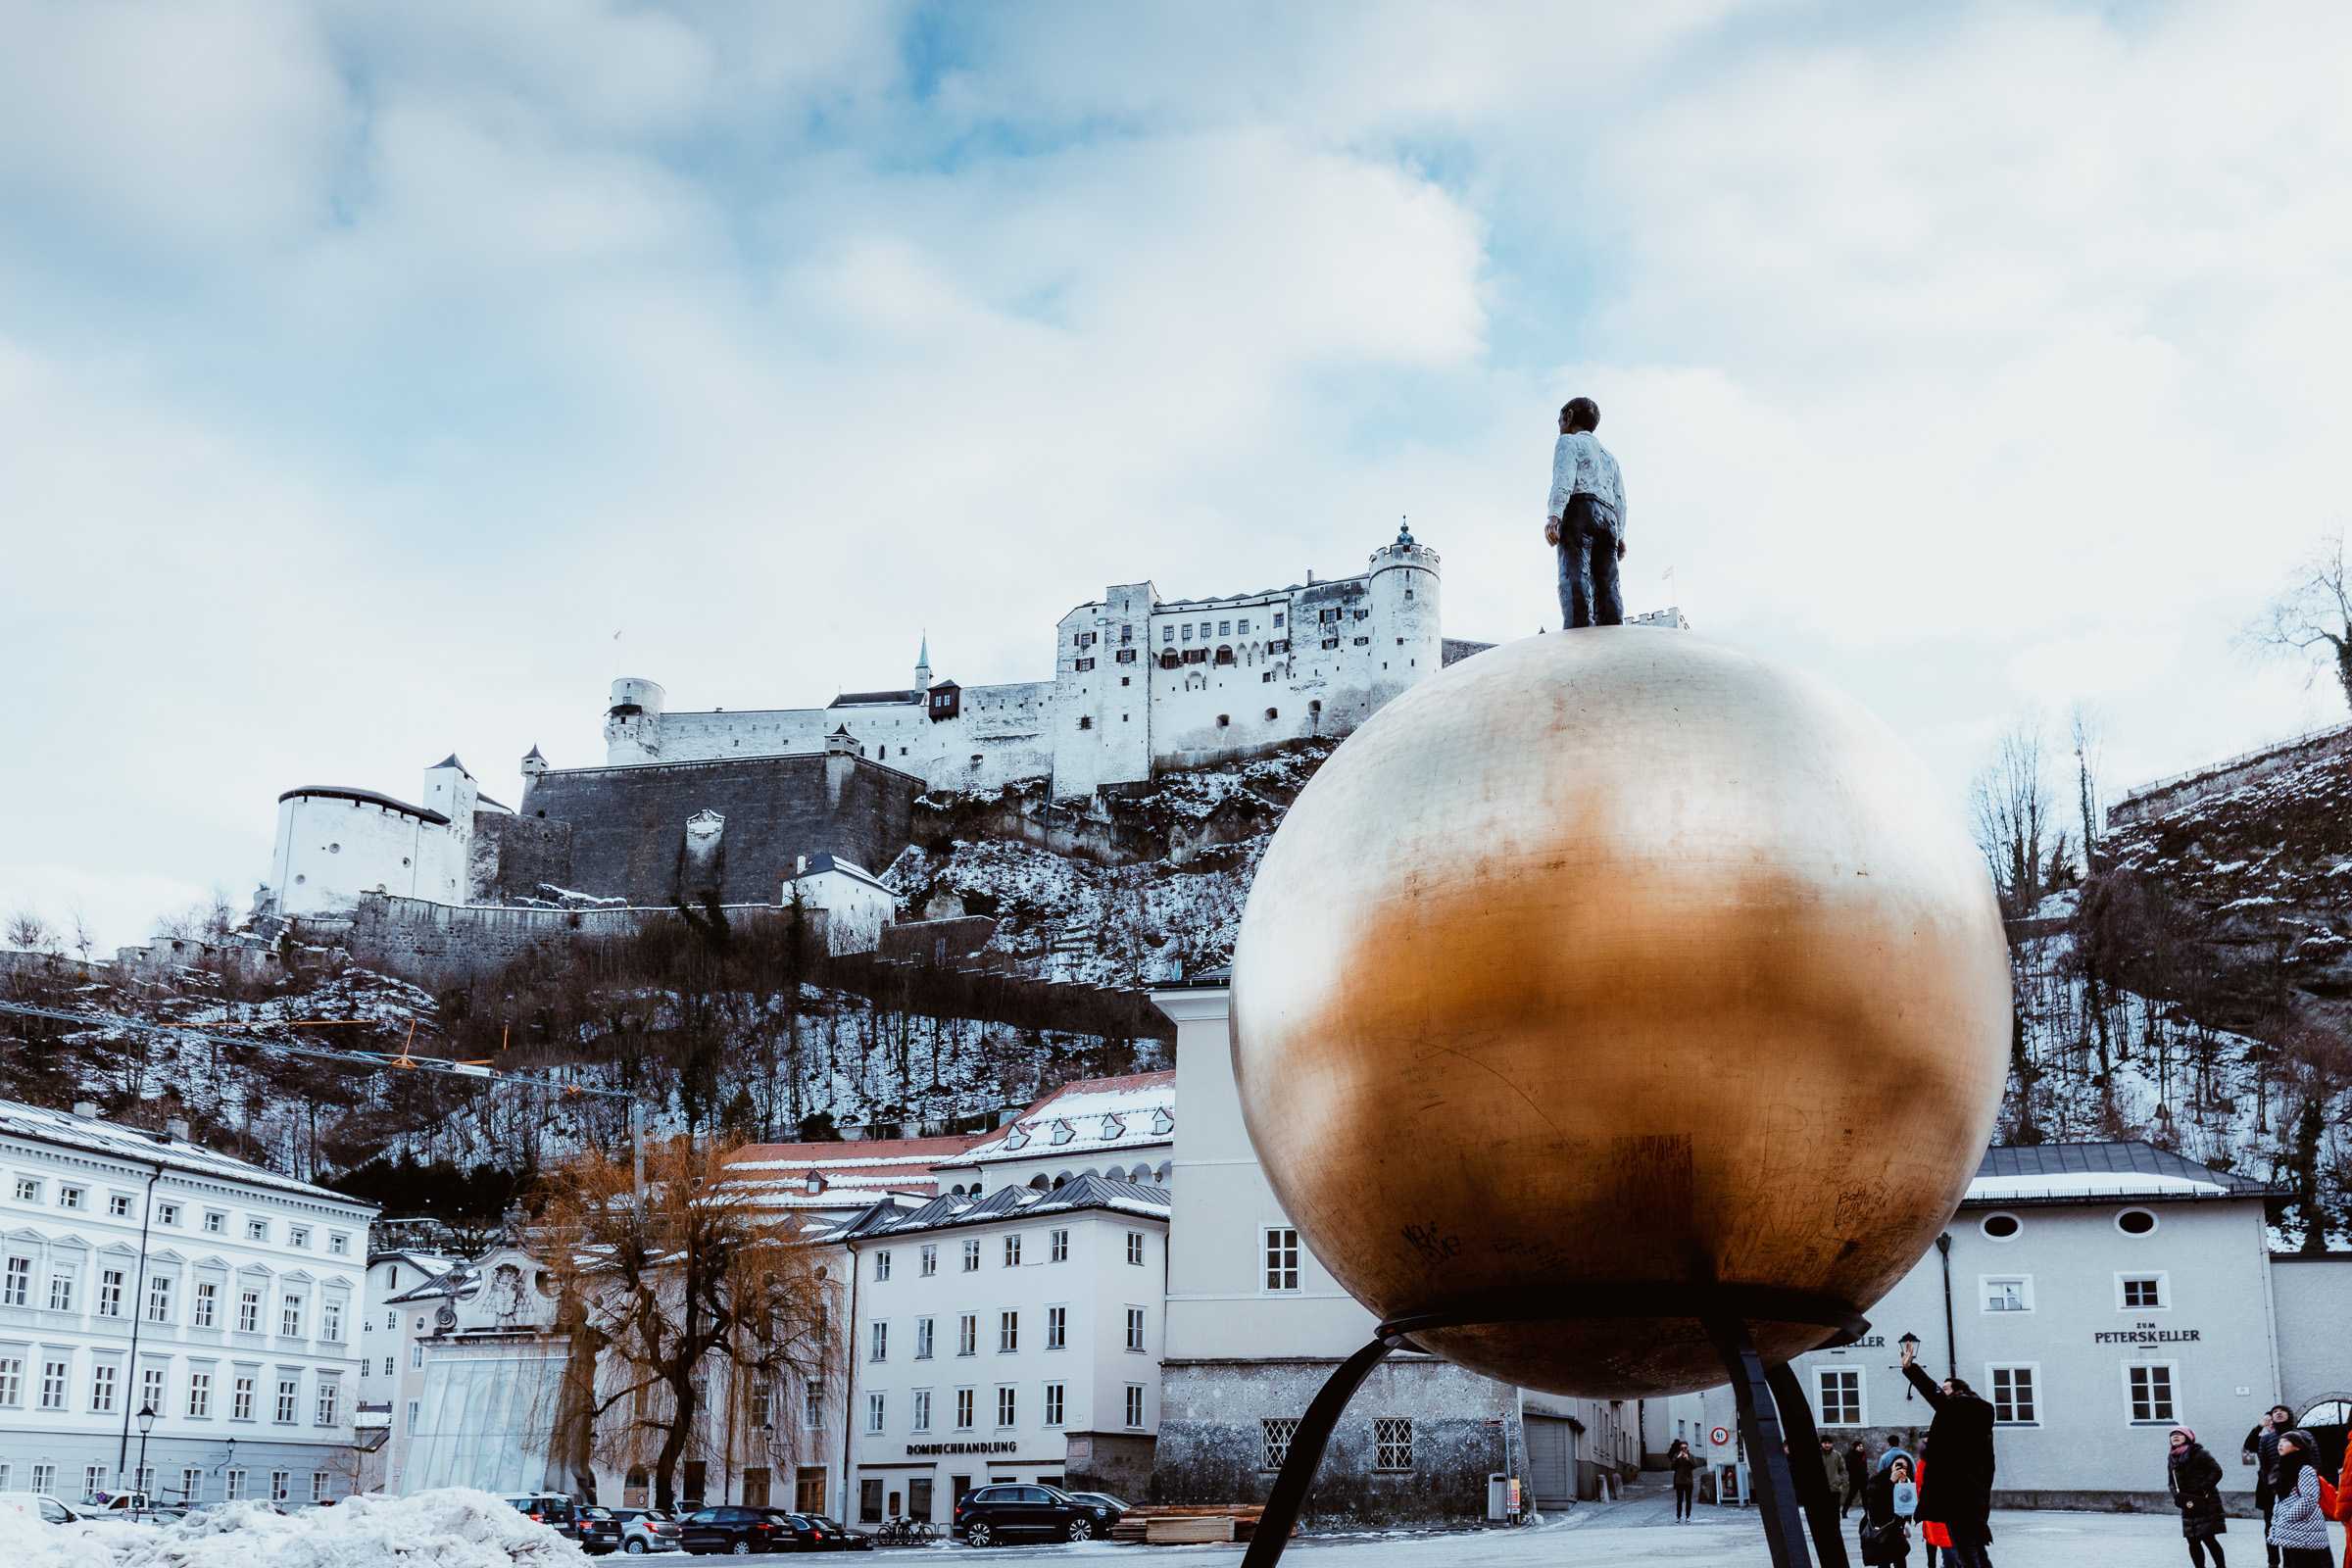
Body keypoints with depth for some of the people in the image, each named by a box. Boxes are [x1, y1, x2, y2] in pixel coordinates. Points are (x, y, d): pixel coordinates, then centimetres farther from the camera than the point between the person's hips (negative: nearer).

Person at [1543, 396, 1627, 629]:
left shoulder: (1568, 442, 11)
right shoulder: (1608, 455, 33)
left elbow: (1564, 477, -8)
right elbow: (1619, 498, 22)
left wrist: (1553, 516, -20)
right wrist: (1620, 536, 16)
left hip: (1579, 511, -7)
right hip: (1608, 518, 7)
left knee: (1575, 579, -21)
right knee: (1606, 586, -5)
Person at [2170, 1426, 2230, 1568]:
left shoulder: (2198, 1453, -7)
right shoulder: (2172, 1458, 13)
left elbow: (2216, 1471, -13)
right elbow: (2171, 1482, 16)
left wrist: (2203, 1490, -17)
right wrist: (2179, 1498, -2)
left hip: (2206, 1503, -6)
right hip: (2188, 1506, 6)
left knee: (2208, 1538, -9)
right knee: (2193, 1541, 5)